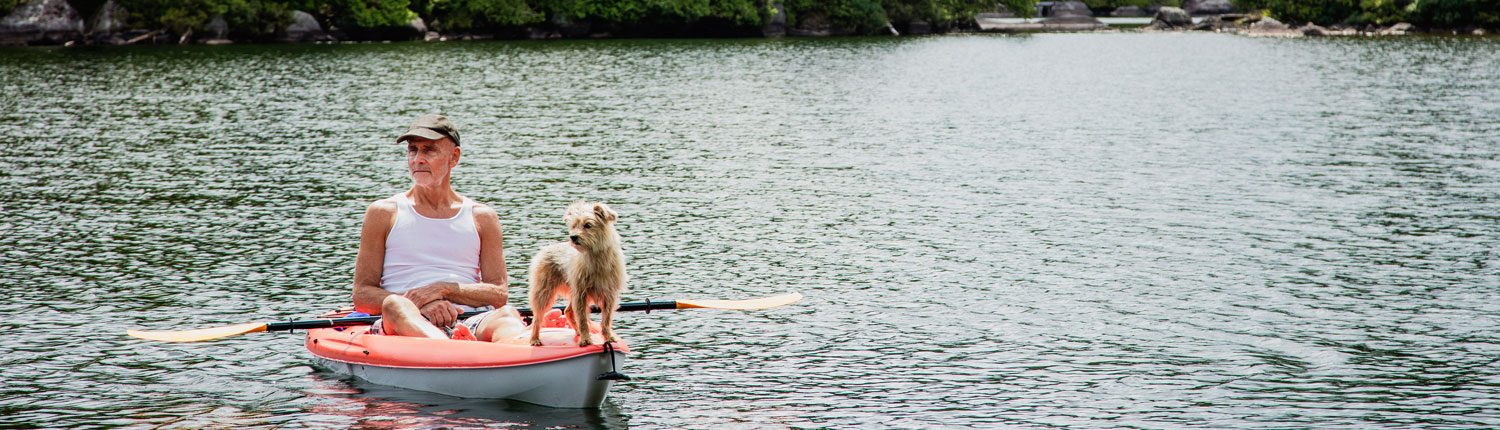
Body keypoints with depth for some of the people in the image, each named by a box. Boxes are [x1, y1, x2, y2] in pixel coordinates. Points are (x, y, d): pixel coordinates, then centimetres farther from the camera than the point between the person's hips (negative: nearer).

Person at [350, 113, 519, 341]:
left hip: (467, 324, 2)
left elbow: (499, 295, 8)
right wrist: (420, 305, -12)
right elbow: (362, 296, 6)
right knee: (394, 305, -36)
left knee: (507, 315, -30)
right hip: (401, 324, -2)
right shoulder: (383, 213, 13)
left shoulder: (482, 218, 18)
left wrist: (444, 289, -9)